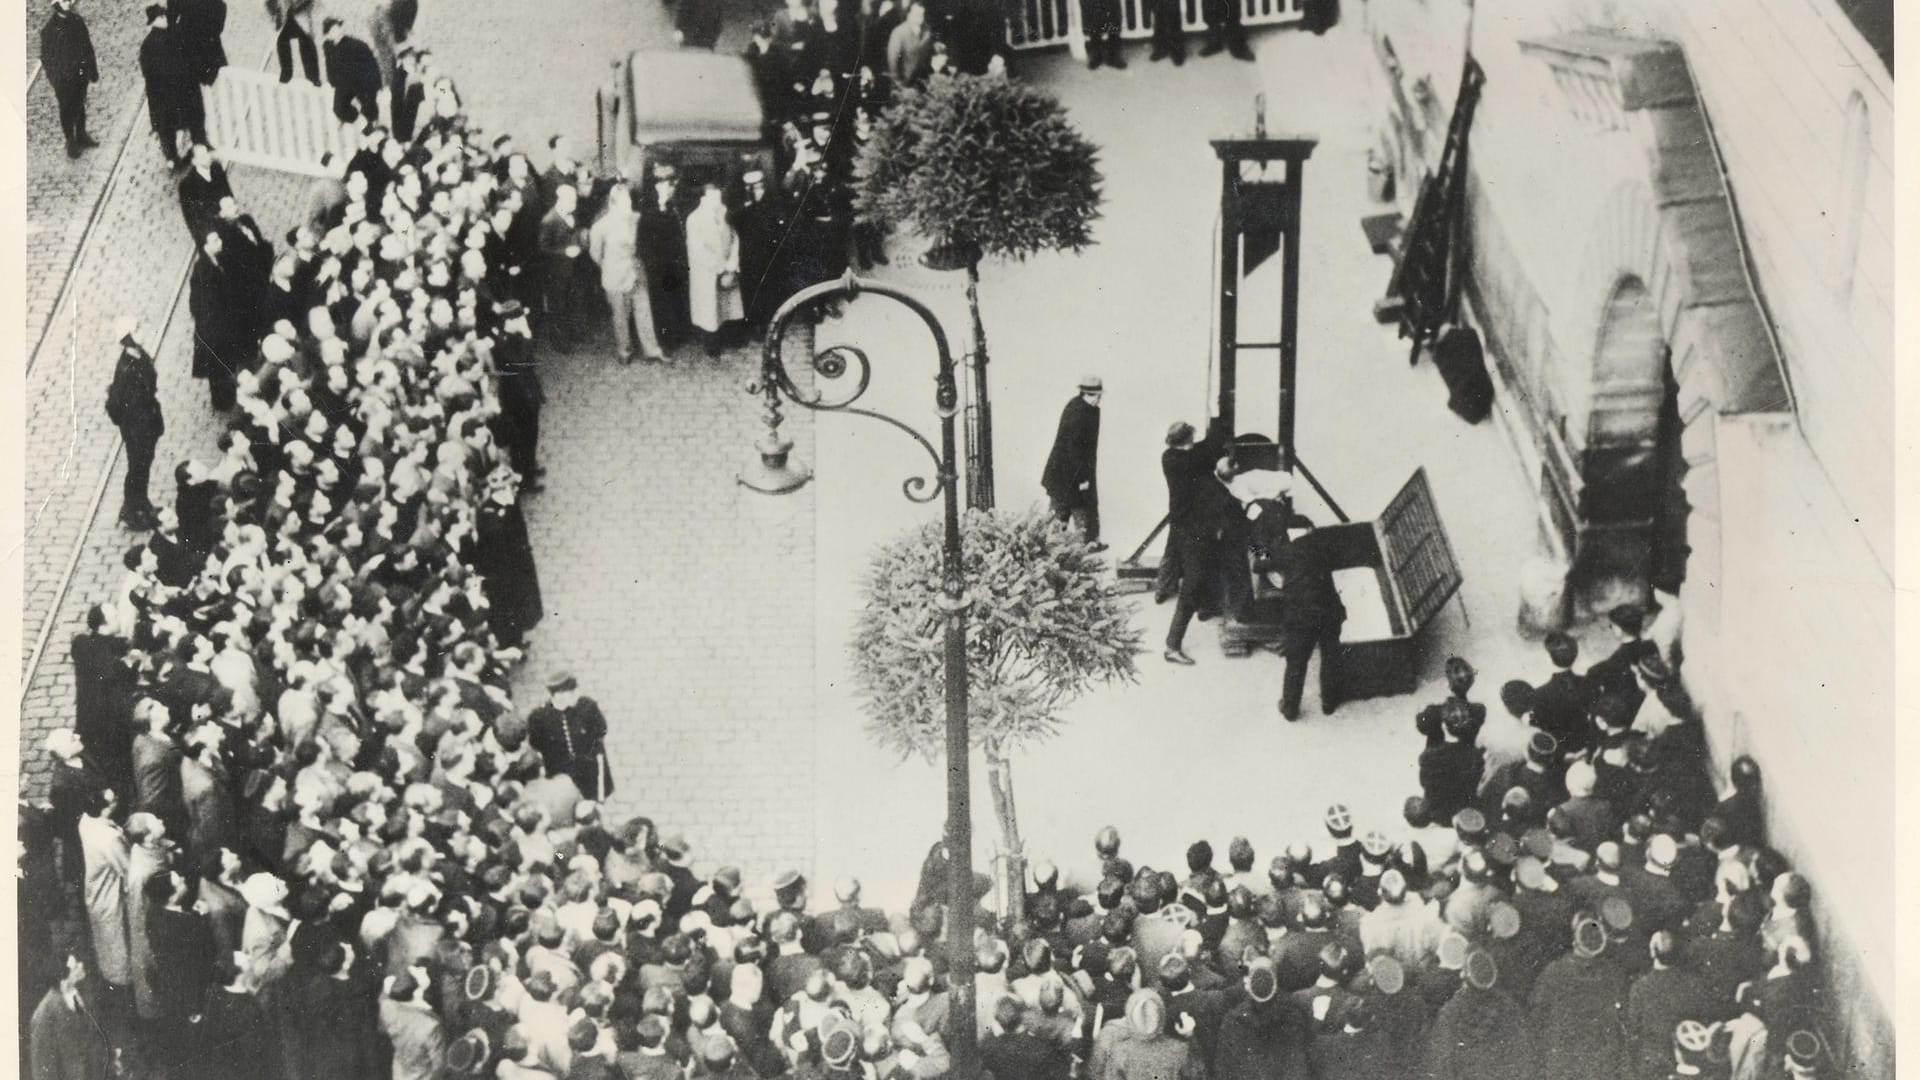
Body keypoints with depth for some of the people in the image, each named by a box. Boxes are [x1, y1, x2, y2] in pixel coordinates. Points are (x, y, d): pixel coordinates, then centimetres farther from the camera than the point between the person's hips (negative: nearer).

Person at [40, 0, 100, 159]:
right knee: (67, 110, 7)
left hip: (81, 74, 5)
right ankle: (70, 143, 19)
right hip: (63, 78, -5)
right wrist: (52, 79, -11)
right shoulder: (49, 28, -16)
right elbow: (46, 56, -10)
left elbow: (87, 46, 8)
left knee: (80, 106, 19)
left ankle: (81, 137, 36)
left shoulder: (77, 21, -1)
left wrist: (93, 70, 10)